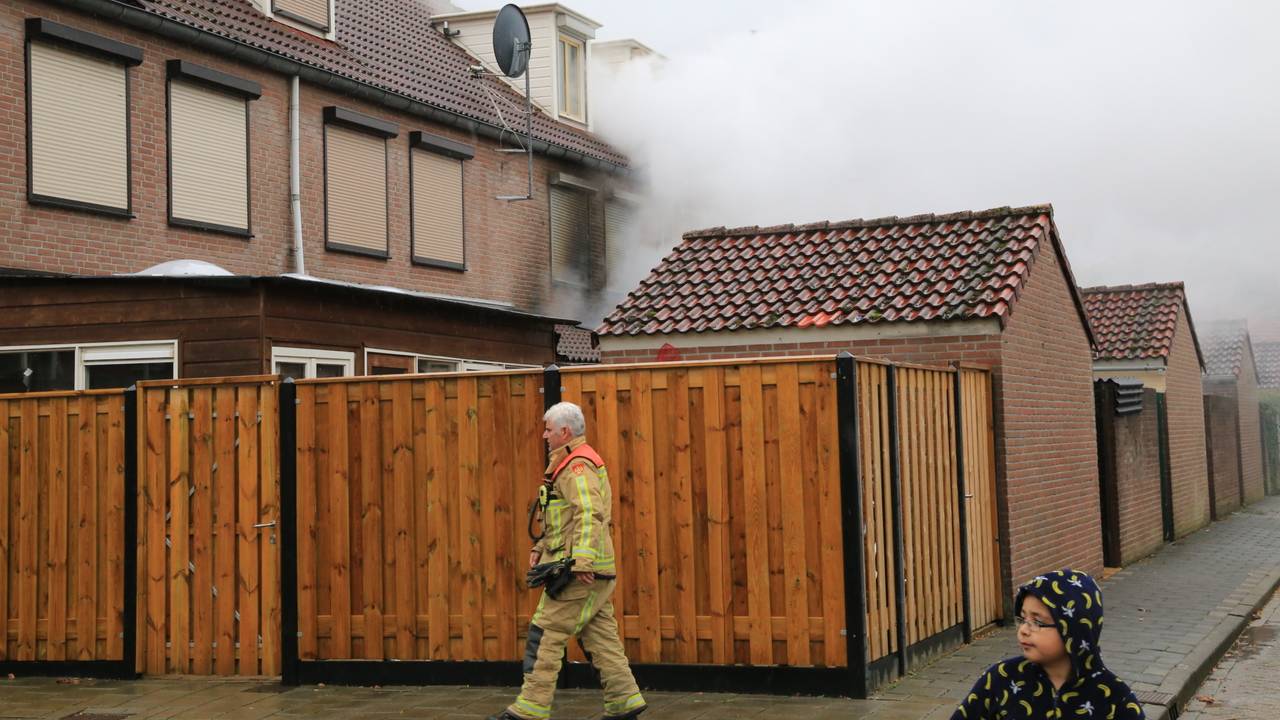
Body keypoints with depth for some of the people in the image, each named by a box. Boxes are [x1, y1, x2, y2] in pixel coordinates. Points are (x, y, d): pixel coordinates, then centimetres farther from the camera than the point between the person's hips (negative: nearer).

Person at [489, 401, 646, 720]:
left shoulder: (577, 466, -13)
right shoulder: (576, 462, 20)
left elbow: (589, 515, -26)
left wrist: (582, 561, -33)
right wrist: (541, 546, 20)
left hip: (580, 573, -10)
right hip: (594, 572, 10)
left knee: (545, 634, -6)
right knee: (600, 636, 11)